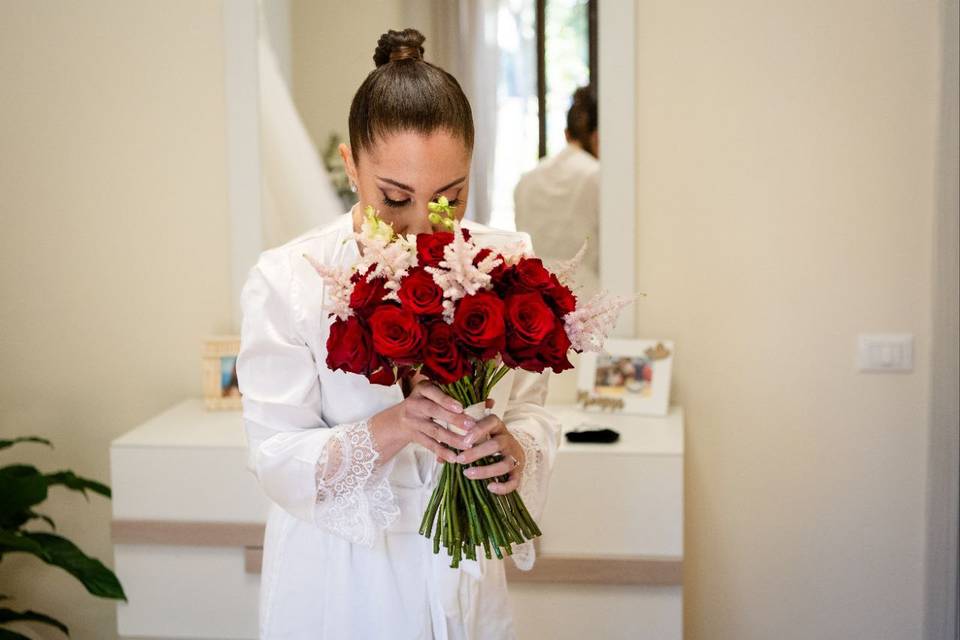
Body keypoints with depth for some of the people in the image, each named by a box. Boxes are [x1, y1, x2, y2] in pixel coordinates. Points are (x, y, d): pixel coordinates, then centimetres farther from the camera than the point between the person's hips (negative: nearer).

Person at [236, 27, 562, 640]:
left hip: (464, 576, 3)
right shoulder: (287, 279, -15)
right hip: (338, 587, -2)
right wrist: (389, 429, -33)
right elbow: (276, 461, -16)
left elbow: (531, 408, -1)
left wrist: (516, 447, -24)